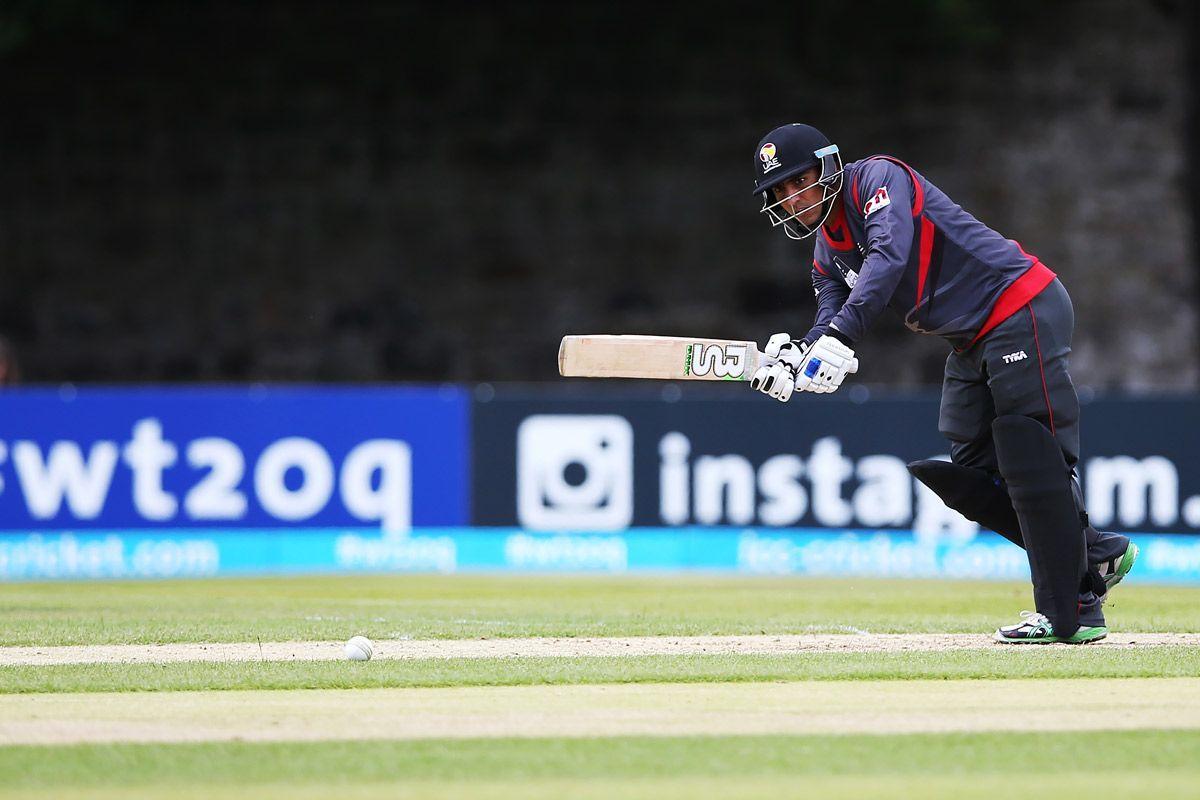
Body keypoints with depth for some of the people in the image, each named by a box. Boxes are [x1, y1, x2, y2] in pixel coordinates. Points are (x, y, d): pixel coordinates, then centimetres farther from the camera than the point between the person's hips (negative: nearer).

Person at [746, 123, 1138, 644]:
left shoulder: (877, 177, -12)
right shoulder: (828, 252, 14)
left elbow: (890, 254, -30)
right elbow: (830, 321, 4)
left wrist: (840, 337, -39)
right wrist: (795, 360, -19)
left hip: (1023, 312, -10)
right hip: (972, 344, 10)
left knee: (1032, 465, -12)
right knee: (973, 477, 8)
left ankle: (1073, 612, -8)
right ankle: (1098, 553, 20)